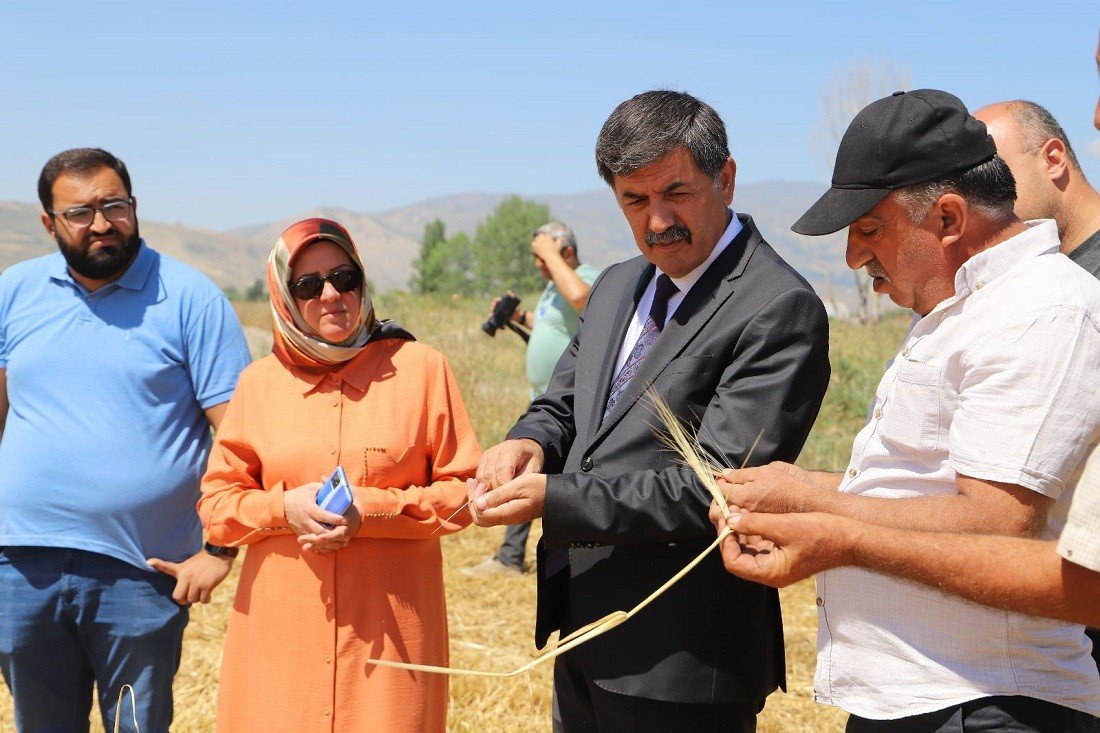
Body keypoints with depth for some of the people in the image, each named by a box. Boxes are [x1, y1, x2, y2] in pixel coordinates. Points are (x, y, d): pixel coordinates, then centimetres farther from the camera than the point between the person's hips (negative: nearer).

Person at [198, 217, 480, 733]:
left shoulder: (420, 368, 2)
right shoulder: (259, 381, 8)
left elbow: (465, 488, 0)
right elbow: (215, 505, 9)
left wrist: (372, 510, -13)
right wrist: (284, 507, -10)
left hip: (390, 625, -1)